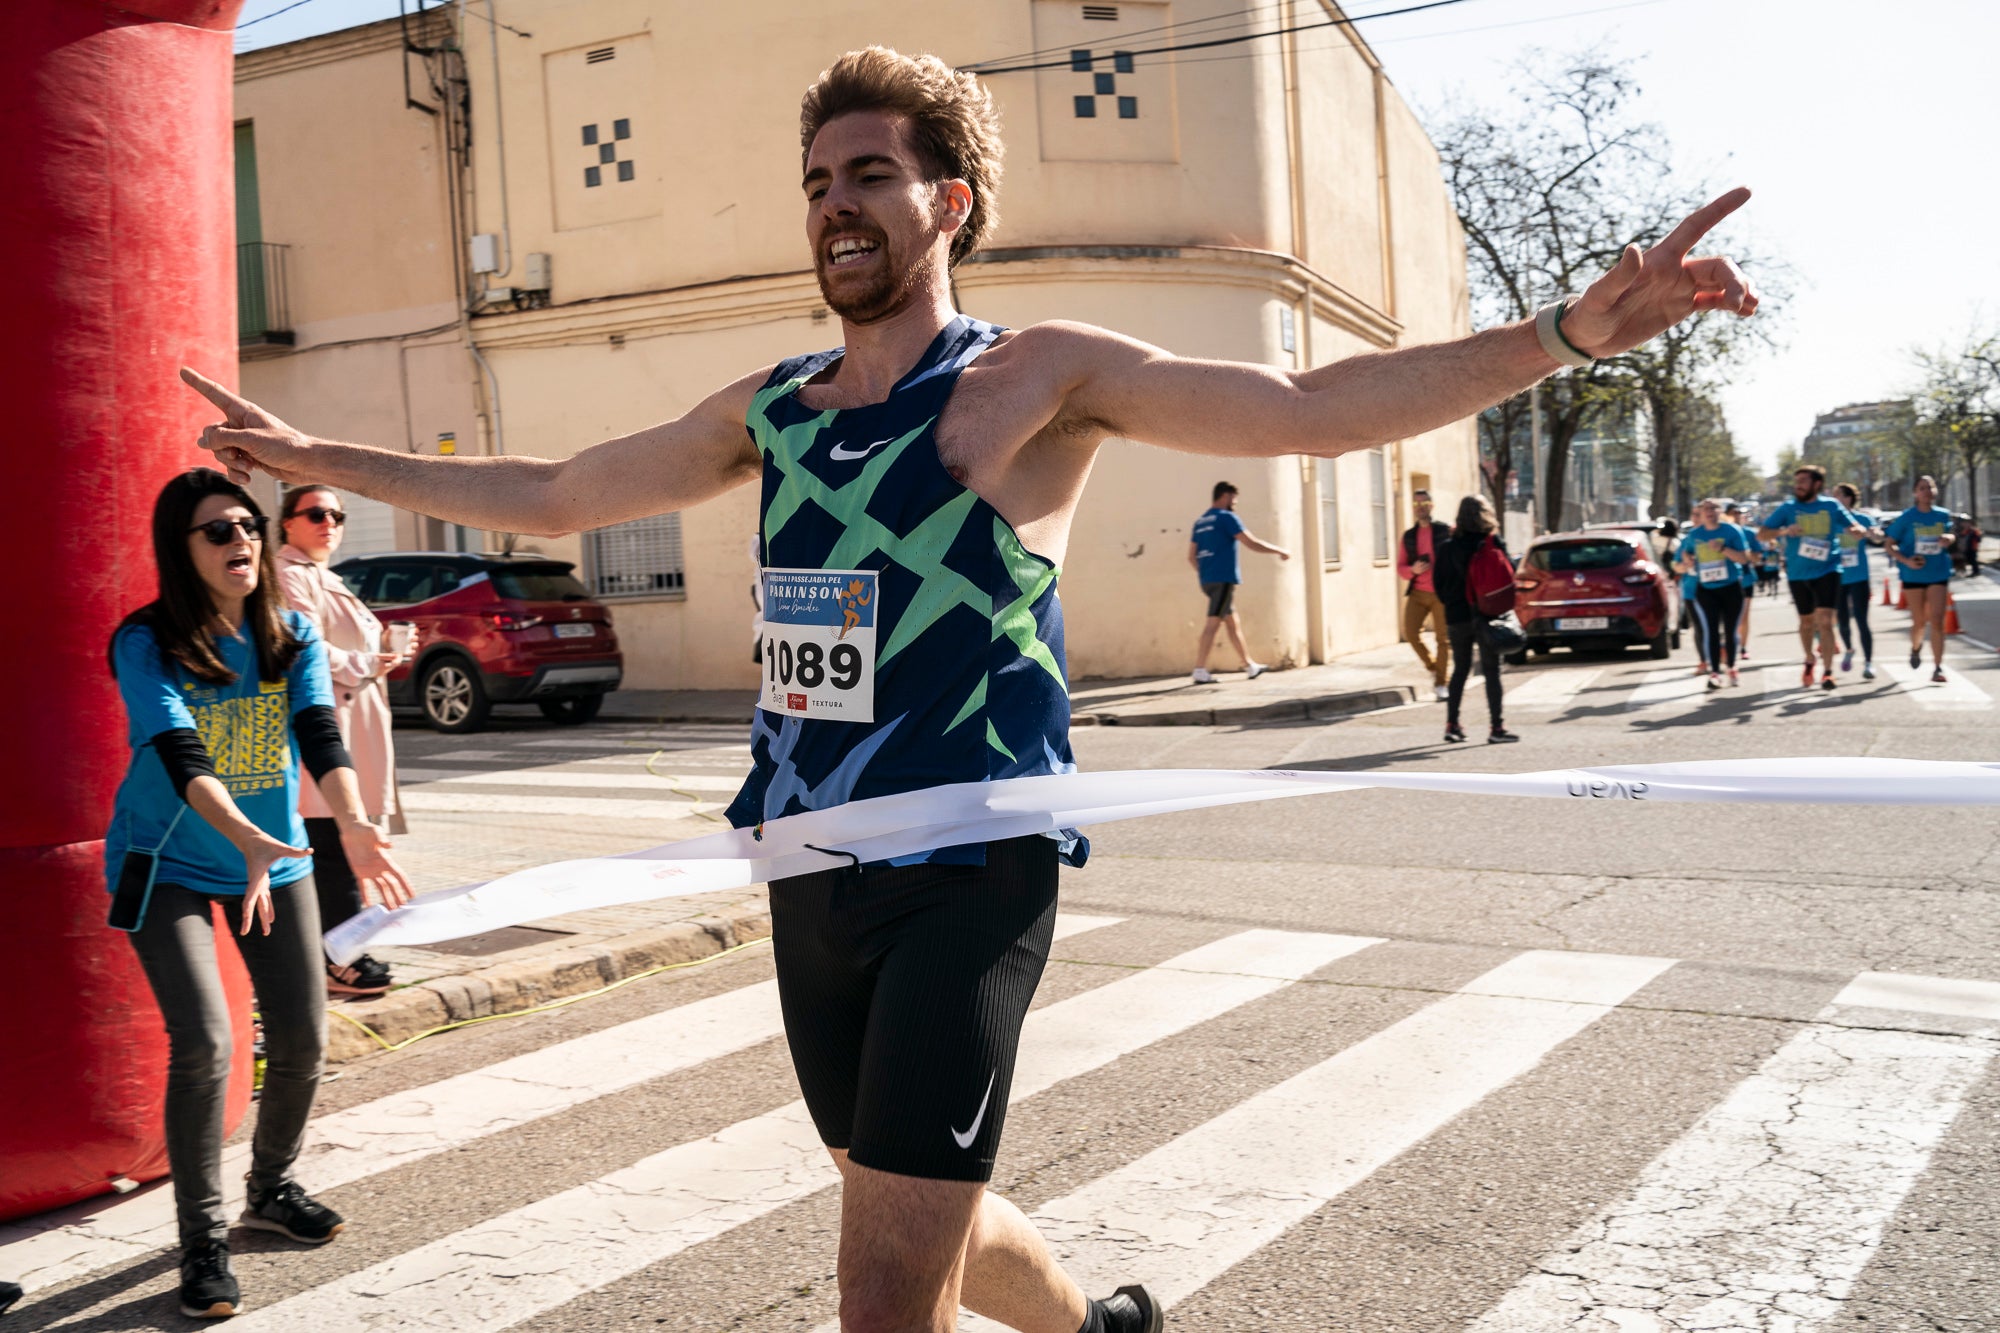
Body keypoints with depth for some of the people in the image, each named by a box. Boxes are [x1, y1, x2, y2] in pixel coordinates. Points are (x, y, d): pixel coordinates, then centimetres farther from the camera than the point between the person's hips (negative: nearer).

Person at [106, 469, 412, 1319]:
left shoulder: (293, 636, -6)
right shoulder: (146, 645, -17)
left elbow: (320, 733, -20)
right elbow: (179, 755, -30)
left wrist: (351, 821, -39)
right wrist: (247, 838, -47)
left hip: (276, 857, 4)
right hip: (166, 865, -4)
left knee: (302, 1040, 5)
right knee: (203, 1046, -15)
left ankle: (273, 1189, 32)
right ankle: (202, 1243, 2)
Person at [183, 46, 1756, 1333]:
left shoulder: (1038, 377, -5)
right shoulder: (767, 408, 11)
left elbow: (1304, 408, -15)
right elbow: (544, 496, 19)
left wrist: (1567, 331, -26)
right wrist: (315, 457, 22)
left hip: (968, 881, -6)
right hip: (812, 877, 7)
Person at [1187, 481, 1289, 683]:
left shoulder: (1199, 522, 16)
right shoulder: (1226, 517, -6)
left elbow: (1192, 556, 15)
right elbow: (1252, 543, -10)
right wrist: (1280, 551, 0)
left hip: (1207, 580, 8)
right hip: (1224, 578, -8)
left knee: (1232, 623, 14)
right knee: (1213, 623, -10)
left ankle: (1250, 666, 21)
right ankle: (1200, 671, -13)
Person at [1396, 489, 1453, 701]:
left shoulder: (1445, 531, 1)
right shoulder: (1408, 536, 13)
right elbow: (1400, 568, 12)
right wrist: (1412, 570, -10)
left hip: (1441, 593, -3)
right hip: (1417, 593, 3)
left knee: (1443, 638, -2)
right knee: (1410, 632, -8)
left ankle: (1441, 683, 6)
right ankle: (1432, 667, 15)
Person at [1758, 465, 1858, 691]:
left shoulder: (1832, 506, 2)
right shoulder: (1788, 508, 1)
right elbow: (1761, 534, -3)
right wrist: (1783, 531, -21)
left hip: (1827, 571, -2)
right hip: (1798, 574, 2)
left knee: (1824, 621, -13)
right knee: (1806, 621, 15)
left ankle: (1827, 672, -11)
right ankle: (1809, 660, 39)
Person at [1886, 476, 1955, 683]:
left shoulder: (1943, 515, 3)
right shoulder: (1906, 517, -4)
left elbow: (1948, 535, 18)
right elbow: (1890, 545, -2)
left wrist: (1948, 538, -6)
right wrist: (1906, 560, -18)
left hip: (1939, 574, 1)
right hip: (1914, 575, -1)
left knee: (1937, 621, -9)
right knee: (1920, 621, 9)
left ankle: (1938, 667, -7)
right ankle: (1916, 648, 42)